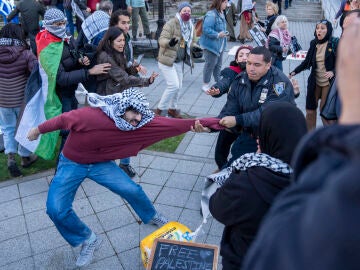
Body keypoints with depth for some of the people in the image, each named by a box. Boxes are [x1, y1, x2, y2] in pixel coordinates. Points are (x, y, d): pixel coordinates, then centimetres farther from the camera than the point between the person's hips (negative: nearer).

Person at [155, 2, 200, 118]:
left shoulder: (190, 26, 9)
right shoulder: (171, 23, -14)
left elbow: (191, 42, 21)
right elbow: (161, 40, -20)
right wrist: (169, 42, -41)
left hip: (179, 61, 7)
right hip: (167, 59, -7)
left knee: (178, 86, 12)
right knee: (174, 85, -13)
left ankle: (172, 109, 32)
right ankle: (159, 110, 2)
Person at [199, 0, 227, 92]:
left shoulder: (221, 14, 9)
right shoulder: (211, 15, -22)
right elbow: (206, 30, -26)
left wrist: (224, 33, 8)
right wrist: (218, 35, -26)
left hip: (219, 45, 9)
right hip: (211, 45, -9)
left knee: (218, 64, 16)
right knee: (210, 65, 0)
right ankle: (205, 85, 13)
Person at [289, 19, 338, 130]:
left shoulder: (335, 43, -7)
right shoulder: (314, 43, 5)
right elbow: (307, 62, 10)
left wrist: (333, 72, -26)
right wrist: (294, 72, 0)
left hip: (328, 82, -4)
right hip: (314, 81, 5)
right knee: (310, 110, 8)